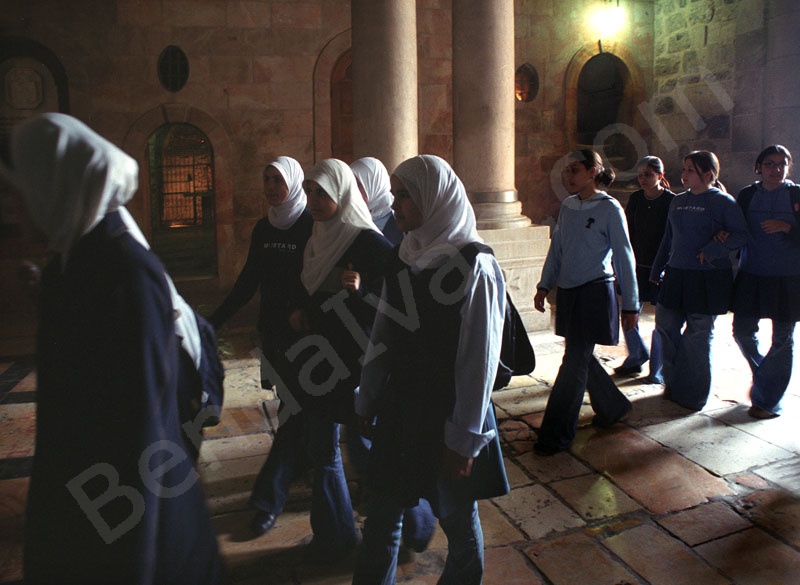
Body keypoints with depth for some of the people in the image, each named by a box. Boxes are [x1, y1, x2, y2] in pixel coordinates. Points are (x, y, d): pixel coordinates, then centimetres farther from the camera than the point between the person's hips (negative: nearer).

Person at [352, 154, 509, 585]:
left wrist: (465, 437, -13)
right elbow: (382, 337, 9)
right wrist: (367, 401, 12)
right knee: (382, 514, 14)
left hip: (449, 417, -5)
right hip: (400, 409, 6)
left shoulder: (474, 266, -15)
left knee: (458, 519, 14)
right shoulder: (405, 259, 4)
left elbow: (480, 359, -15)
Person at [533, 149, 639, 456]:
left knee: (575, 362, -5)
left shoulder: (609, 208, -8)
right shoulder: (568, 206, 10)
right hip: (568, 293, 7)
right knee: (581, 358, 13)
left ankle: (556, 435, 3)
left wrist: (630, 304, -5)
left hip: (594, 293, -6)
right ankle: (613, 407, 37)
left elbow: (624, 258, -6)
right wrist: (544, 285, 12)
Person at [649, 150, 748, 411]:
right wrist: (657, 270, 17)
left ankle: (691, 394, 16)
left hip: (708, 279, -6)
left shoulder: (722, 201, -8)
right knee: (666, 325, 9)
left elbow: (741, 234, -13)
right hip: (676, 275, 6)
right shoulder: (678, 201, 11)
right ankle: (674, 382, 28)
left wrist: (712, 251, -24)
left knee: (698, 334, 1)